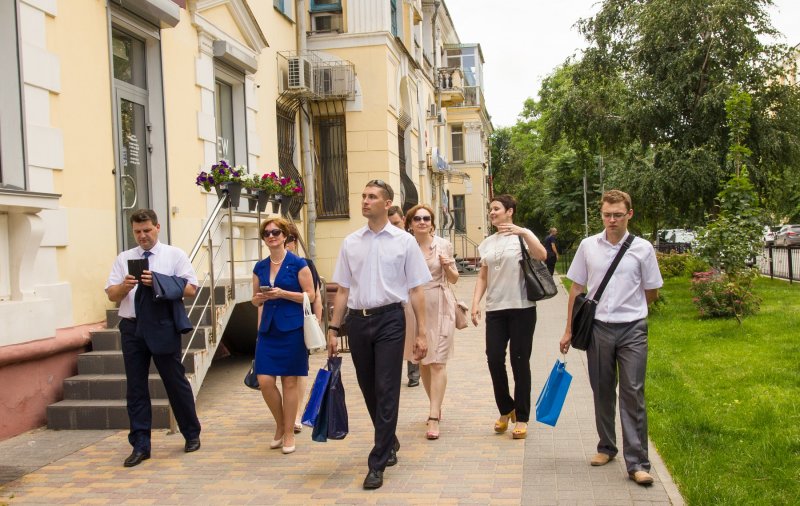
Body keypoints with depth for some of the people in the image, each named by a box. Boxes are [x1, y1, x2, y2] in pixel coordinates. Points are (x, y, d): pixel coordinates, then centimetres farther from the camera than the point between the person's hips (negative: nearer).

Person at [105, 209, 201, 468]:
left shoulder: (175, 255, 2)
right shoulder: (123, 258, 11)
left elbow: (190, 289, -5)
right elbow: (111, 294, 7)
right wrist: (124, 286, -15)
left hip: (163, 327, -3)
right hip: (132, 328, 3)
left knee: (176, 382, 6)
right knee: (135, 387, 6)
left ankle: (191, 435, 23)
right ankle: (140, 445, 13)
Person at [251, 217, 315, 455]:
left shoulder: (298, 264, -3)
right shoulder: (260, 267, 10)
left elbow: (310, 295, -6)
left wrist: (283, 294, -17)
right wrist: (258, 298, -5)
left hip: (292, 328, -4)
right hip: (268, 328, 4)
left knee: (289, 381, 1)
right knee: (264, 381, -2)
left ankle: (288, 433, 14)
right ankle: (280, 424, 21)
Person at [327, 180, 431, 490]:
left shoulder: (404, 241, 0)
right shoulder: (350, 243, 8)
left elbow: (416, 290, -1)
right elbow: (342, 290, 11)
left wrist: (421, 333, -5)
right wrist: (333, 329, 7)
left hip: (389, 318, -4)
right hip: (357, 320, 4)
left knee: (386, 391, -5)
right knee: (369, 390, 13)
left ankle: (377, 464, 2)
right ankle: (389, 443, 36)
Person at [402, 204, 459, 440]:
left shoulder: (443, 244, -1)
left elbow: (454, 279, 7)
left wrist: (447, 266, -13)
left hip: (440, 307, -2)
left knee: (437, 362, -7)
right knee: (422, 361, 12)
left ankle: (434, 417, -8)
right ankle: (436, 405, 31)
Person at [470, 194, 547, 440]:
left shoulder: (523, 235, -1)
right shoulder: (487, 243, 13)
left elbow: (542, 256, -20)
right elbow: (482, 277, 14)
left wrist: (523, 232, -30)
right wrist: (475, 302, 3)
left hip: (522, 308, -4)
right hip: (495, 309, 4)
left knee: (520, 361, 1)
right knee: (494, 359, 0)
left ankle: (521, 418, 12)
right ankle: (506, 410, 22)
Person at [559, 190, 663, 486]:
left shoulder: (642, 248, -1)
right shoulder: (588, 246, 3)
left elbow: (651, 292, 10)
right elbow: (576, 289, 7)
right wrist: (569, 330, 7)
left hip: (632, 329, -2)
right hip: (598, 328, 2)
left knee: (633, 394, -4)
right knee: (602, 392, 13)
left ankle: (637, 463, 0)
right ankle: (606, 447, 30)